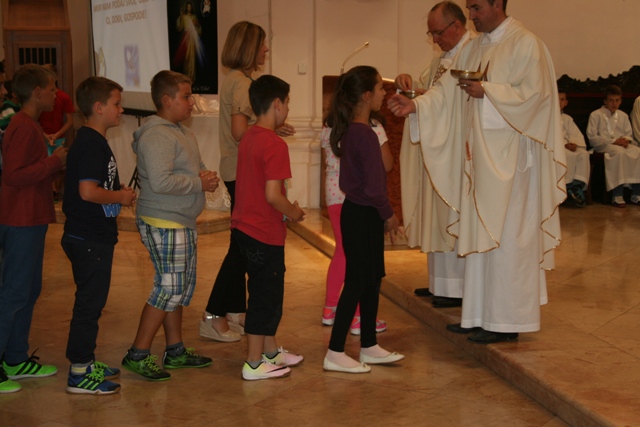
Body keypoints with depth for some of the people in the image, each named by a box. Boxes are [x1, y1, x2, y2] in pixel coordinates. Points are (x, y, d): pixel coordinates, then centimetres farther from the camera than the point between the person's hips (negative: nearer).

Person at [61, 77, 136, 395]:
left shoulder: (93, 141, 13)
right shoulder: (91, 144, -19)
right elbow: (88, 191, -28)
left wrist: (119, 192, 9)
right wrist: (120, 196, -14)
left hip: (92, 236, 10)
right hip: (89, 239, -10)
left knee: (92, 301, 18)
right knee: (89, 302, -3)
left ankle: (86, 363, 29)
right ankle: (80, 374, 6)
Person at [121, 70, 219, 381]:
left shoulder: (182, 133, 15)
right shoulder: (157, 136, -18)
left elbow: (195, 167, 26)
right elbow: (161, 181, -28)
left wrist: (204, 176, 2)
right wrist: (200, 183, -18)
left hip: (182, 223, 10)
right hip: (163, 224, -10)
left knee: (182, 287, 15)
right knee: (169, 288, -8)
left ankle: (175, 350, 26)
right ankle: (138, 355, 2)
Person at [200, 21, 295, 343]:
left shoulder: (233, 80, 15)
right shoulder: (242, 83, -15)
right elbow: (240, 132, -23)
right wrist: (274, 131, -10)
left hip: (236, 171, 10)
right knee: (242, 246, -4)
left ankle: (236, 311, 24)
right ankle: (213, 317, 1)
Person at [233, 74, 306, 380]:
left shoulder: (248, 138, 9)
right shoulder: (275, 145, -19)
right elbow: (273, 195, -25)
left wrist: (287, 209, 14)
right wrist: (294, 213, -7)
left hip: (243, 227, 9)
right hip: (264, 233, -9)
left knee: (269, 292, 20)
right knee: (265, 296, 1)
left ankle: (270, 351, 32)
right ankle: (254, 364, 10)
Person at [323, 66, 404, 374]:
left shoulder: (348, 130, 9)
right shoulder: (365, 135, -20)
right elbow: (374, 185, -21)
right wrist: (388, 214, -8)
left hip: (356, 211, 10)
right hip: (364, 215, -10)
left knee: (371, 280, 16)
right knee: (357, 283, -3)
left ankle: (369, 347, 26)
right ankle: (335, 353, 4)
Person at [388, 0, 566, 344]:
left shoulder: (526, 44, -7)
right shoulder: (473, 49, 15)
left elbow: (534, 93, -16)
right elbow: (447, 89, 9)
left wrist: (487, 91, -18)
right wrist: (416, 105, -5)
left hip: (509, 155, -8)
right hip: (478, 152, 8)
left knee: (507, 235, -4)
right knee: (478, 234, 10)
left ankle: (507, 321, 3)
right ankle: (479, 315, 18)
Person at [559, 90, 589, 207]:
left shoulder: (567, 118, 25)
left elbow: (576, 135, 13)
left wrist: (574, 143, -12)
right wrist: (564, 145, -19)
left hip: (568, 145, 5)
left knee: (584, 154, -25)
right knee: (568, 155, -35)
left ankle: (578, 184, -32)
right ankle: (568, 187, -30)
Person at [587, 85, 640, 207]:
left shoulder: (623, 116, 23)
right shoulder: (596, 115, 5)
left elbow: (629, 134, 20)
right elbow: (592, 137, -4)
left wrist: (626, 140, -7)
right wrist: (613, 141, -12)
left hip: (622, 145, 5)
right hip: (603, 147, -5)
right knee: (619, 152, -39)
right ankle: (617, 196, -42)